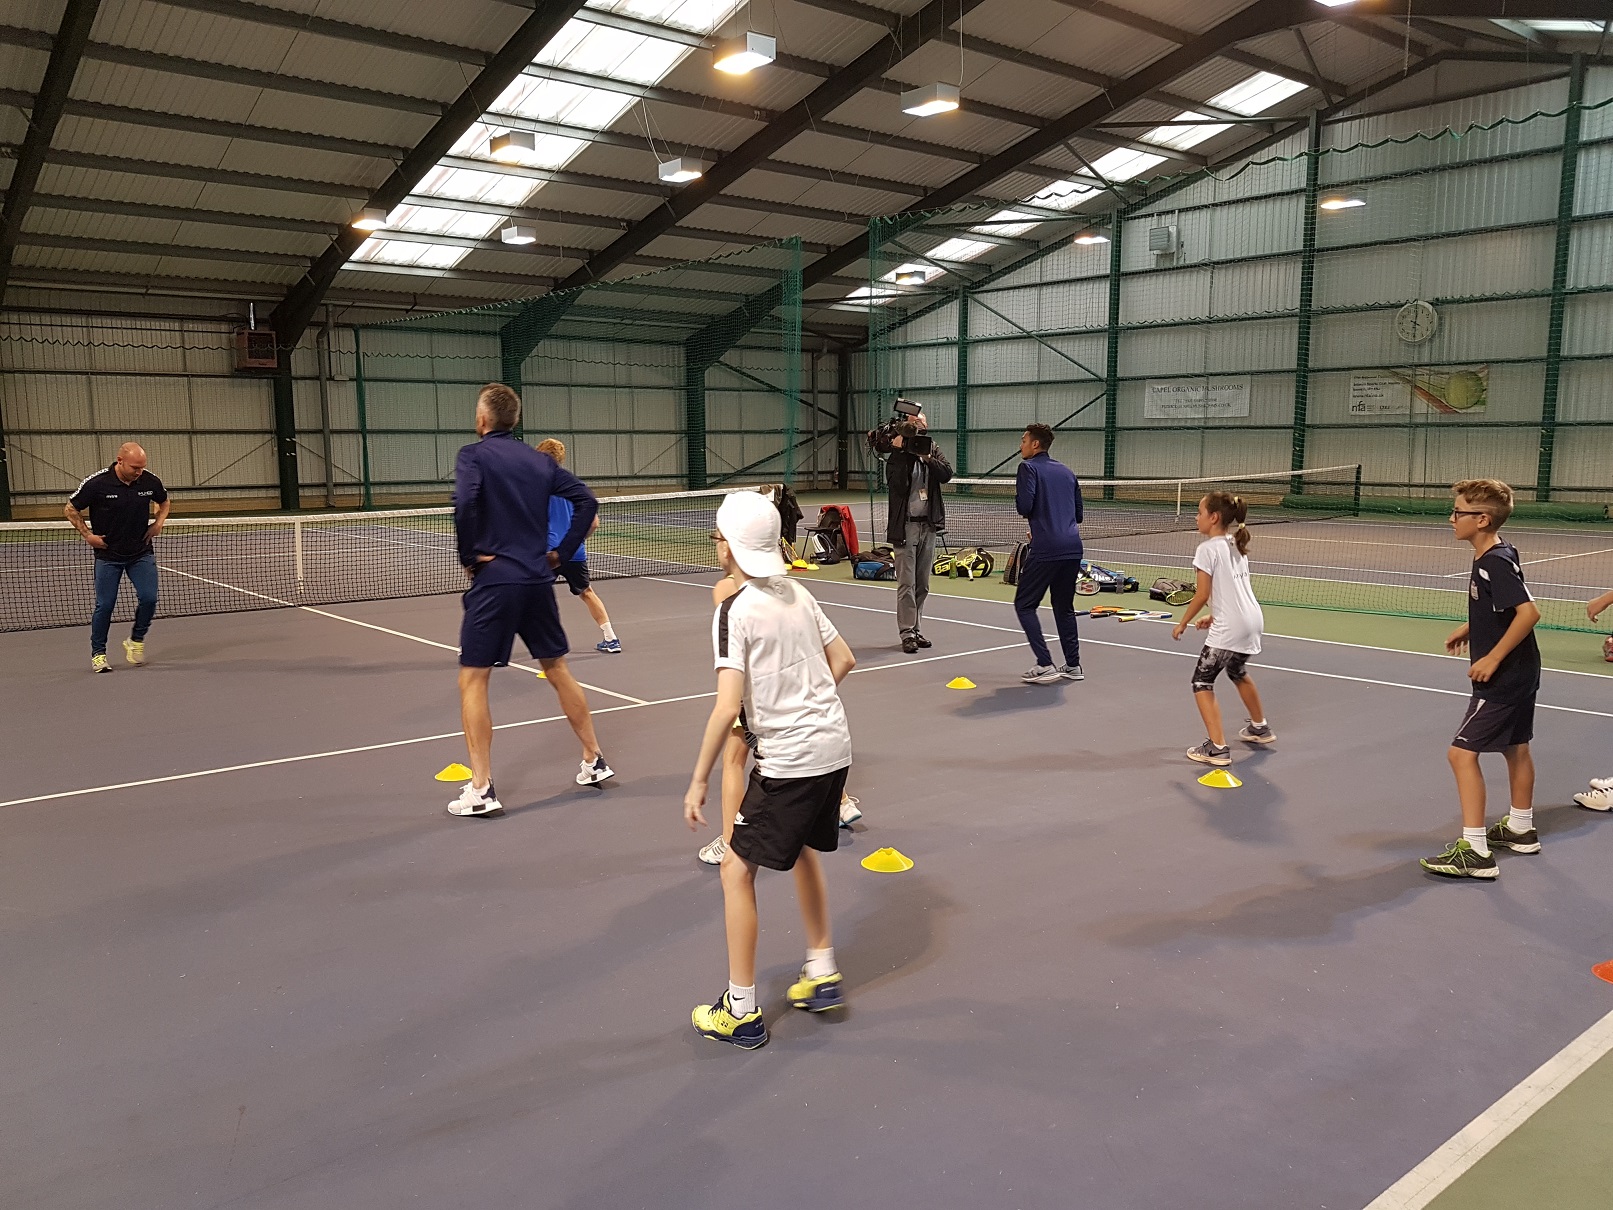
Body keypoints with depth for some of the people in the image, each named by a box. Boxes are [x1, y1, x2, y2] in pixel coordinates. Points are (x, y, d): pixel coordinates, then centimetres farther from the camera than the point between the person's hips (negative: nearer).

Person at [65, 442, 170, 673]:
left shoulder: (150, 481, -7)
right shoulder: (97, 483, -15)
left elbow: (164, 502, 16)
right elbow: (71, 509, 0)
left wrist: (159, 522, -1)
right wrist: (88, 535, -7)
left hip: (141, 553, 2)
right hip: (108, 556, -2)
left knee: (148, 598, -10)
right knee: (104, 605, 1)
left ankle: (136, 641, 16)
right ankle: (98, 653, 18)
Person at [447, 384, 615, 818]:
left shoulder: (474, 455, -5)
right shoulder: (540, 460, 11)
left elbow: (465, 502, -23)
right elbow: (586, 500, 5)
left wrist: (468, 557, -11)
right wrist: (561, 553, 8)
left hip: (493, 581, -5)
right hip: (538, 581, 6)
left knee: (472, 680, 3)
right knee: (558, 670, 18)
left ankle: (481, 790, 1)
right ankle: (594, 761, 25)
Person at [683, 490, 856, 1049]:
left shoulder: (735, 611, -15)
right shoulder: (798, 594, 7)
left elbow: (728, 706, -21)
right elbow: (844, 660, 14)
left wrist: (699, 781, -14)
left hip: (788, 761, -8)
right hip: (834, 746, 8)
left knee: (737, 870, 5)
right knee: (803, 851, 28)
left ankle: (741, 1012, 14)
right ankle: (822, 975, 37)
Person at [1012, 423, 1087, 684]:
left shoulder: (1029, 468, -1)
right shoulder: (1067, 471, 19)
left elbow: (1025, 507, -12)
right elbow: (1079, 514, 20)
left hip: (1045, 549, -7)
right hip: (1073, 548, 7)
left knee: (1024, 605, 2)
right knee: (1064, 607, 18)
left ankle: (1045, 665, -6)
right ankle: (1072, 665, 19)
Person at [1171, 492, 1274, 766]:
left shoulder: (1208, 549, -11)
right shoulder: (1237, 546, 14)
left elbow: (1202, 594, -13)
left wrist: (1183, 623, -3)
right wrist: (1215, 616, 18)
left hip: (1230, 628, -9)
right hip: (1253, 620, 9)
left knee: (1202, 682, -1)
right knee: (1237, 671, 32)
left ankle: (1217, 748, -9)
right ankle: (1260, 727, 48)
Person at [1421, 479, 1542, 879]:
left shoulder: (1496, 563, -23)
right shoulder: (1495, 555, 6)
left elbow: (1529, 611, -30)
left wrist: (1493, 658, -26)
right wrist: (1469, 628, 12)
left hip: (1502, 679, -11)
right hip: (1519, 674, 11)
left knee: (1462, 753, -9)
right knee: (1515, 748, 23)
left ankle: (1475, 851, -7)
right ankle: (1520, 829, 40)